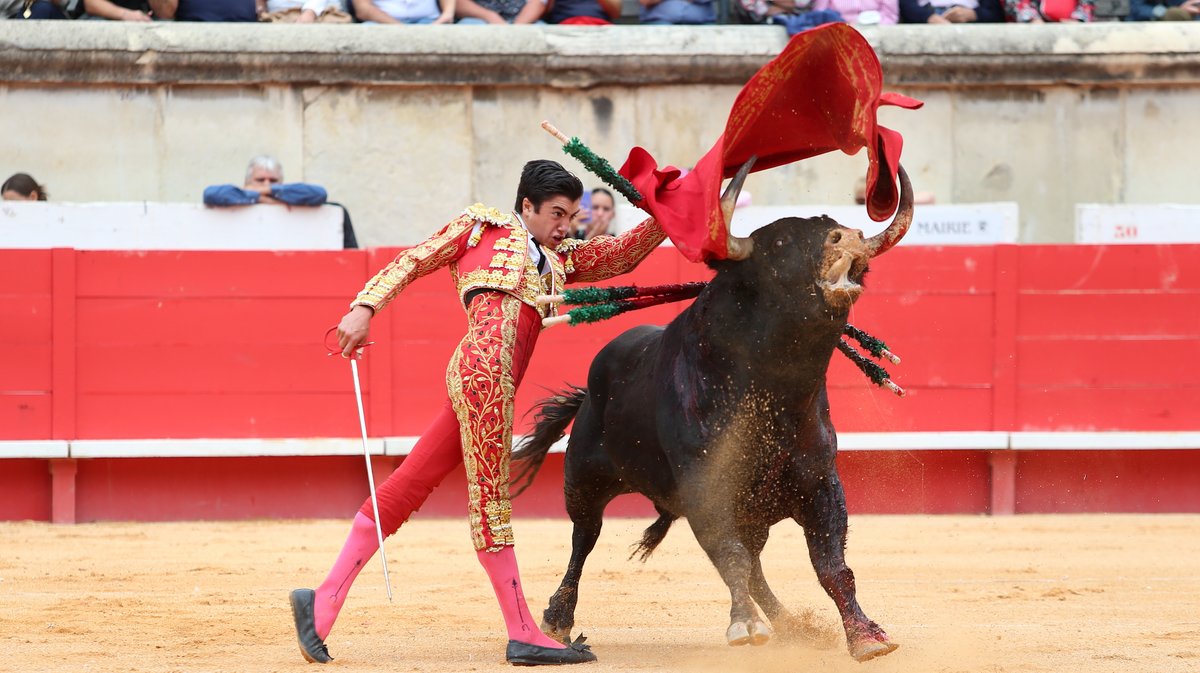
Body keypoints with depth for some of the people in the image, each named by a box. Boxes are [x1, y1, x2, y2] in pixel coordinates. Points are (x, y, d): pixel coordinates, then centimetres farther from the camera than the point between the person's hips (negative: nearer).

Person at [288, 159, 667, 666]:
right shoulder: (481, 226, 14)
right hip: (483, 365, -8)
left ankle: (325, 600, 6)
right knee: (489, 494, -5)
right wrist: (365, 307, -3)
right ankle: (523, 634, -6)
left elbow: (622, 253, 29)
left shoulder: (558, 260, 31)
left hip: (494, 385, 8)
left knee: (405, 490, 6)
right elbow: (413, 262, 10)